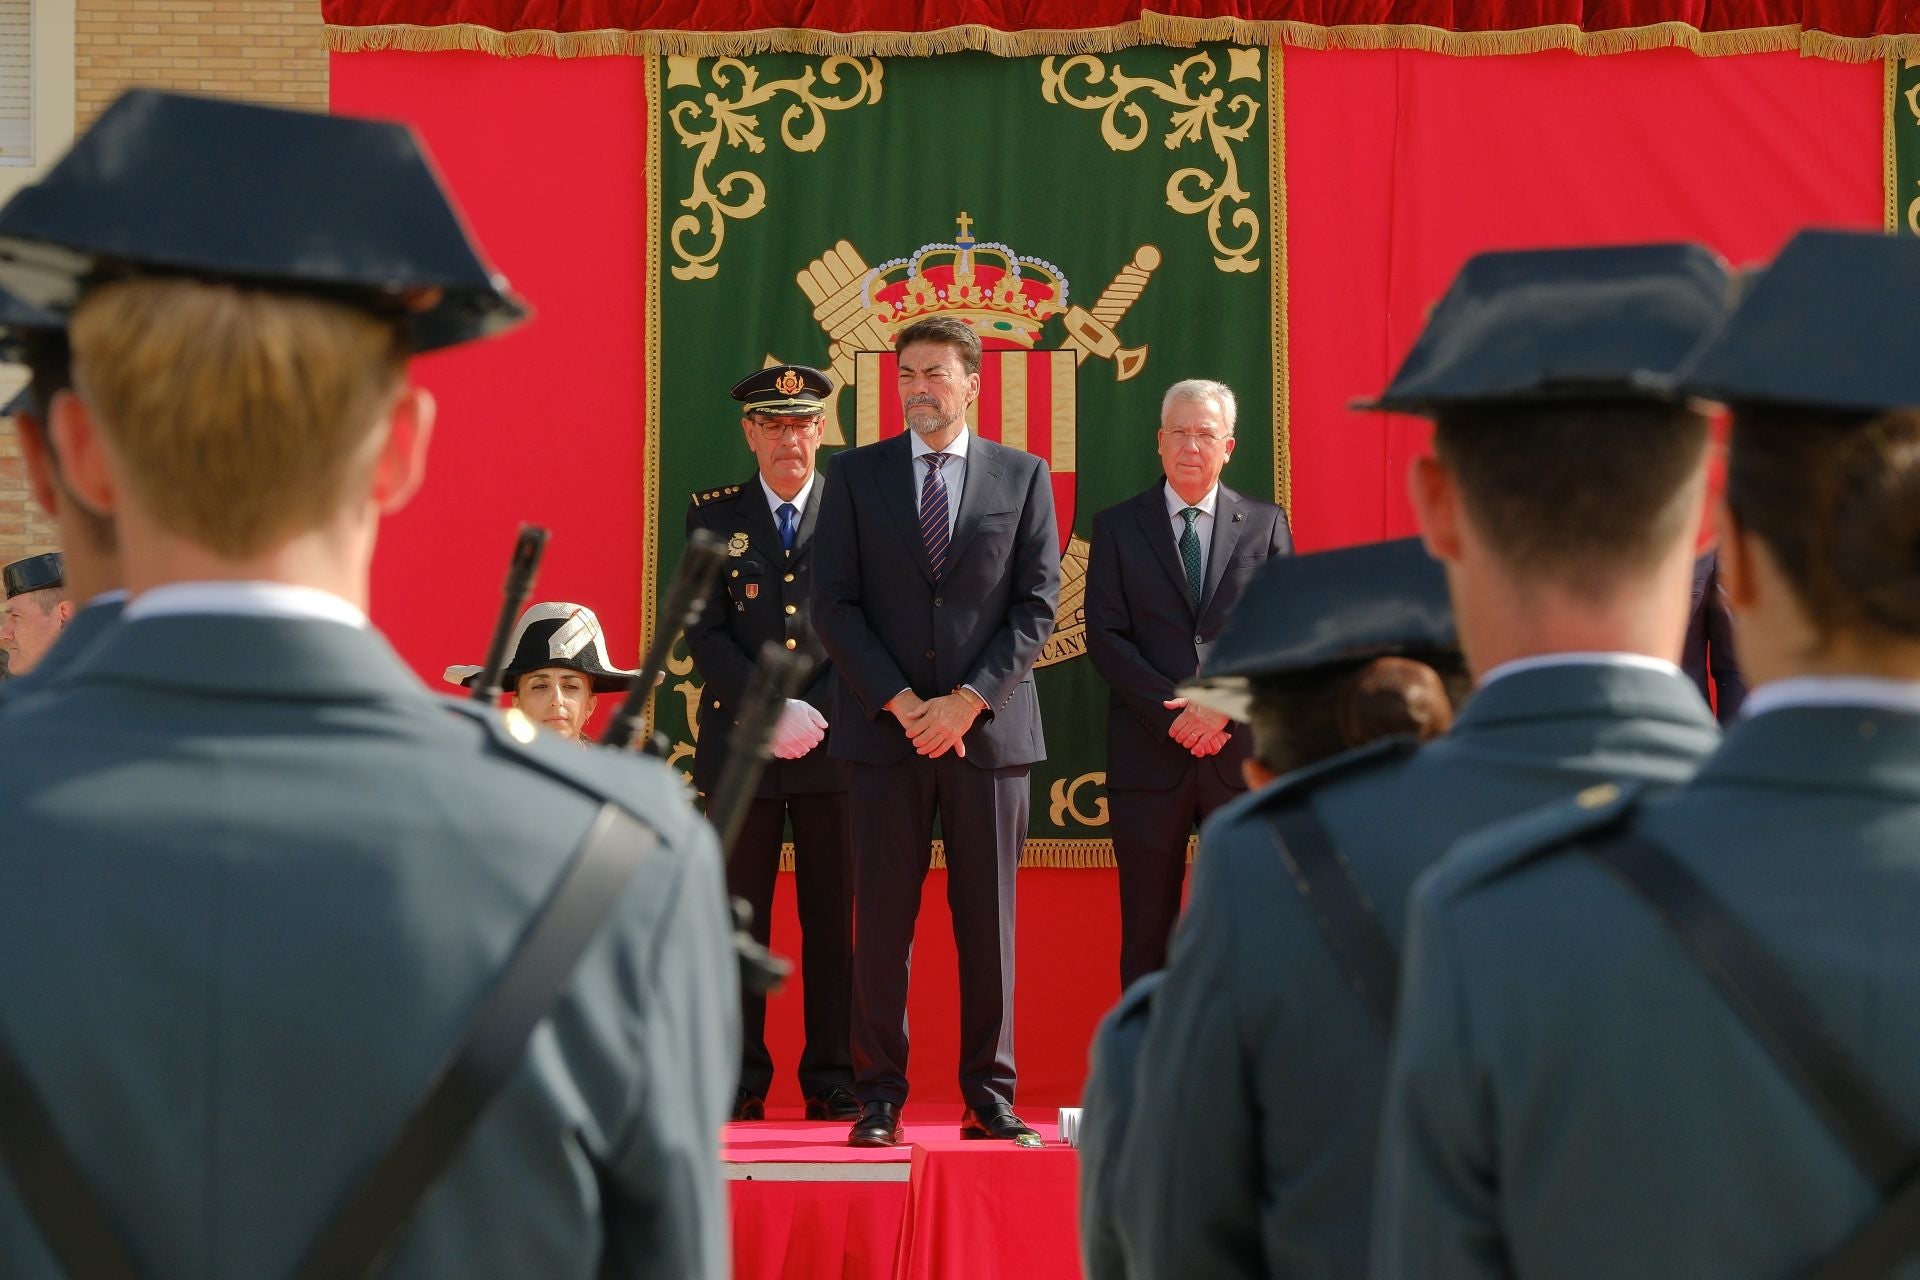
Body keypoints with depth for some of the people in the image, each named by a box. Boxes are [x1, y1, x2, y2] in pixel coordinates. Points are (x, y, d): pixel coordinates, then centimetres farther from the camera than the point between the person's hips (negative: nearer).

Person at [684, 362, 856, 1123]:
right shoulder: (713, 516, 8)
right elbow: (704, 633, 1)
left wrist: (818, 713, -11)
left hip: (835, 746, 0)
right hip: (739, 745, 1)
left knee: (834, 919, 2)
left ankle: (832, 1082, 7)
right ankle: (740, 1082, 8)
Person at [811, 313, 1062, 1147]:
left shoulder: (1024, 478, 7)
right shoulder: (856, 475, 7)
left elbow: (1036, 605, 2)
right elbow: (833, 604, 2)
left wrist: (970, 700, -9)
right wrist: (900, 702, -9)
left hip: (989, 727, 0)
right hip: (883, 731, 0)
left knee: (988, 920, 3)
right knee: (883, 920, 0)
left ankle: (990, 1098, 8)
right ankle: (879, 1100, 5)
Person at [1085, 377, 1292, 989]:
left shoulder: (1265, 524, 8)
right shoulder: (1118, 527, 7)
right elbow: (1105, 636, -1)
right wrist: (1173, 713, -12)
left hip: (1243, 753, 0)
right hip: (1149, 755, 0)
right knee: (1147, 927, 4)